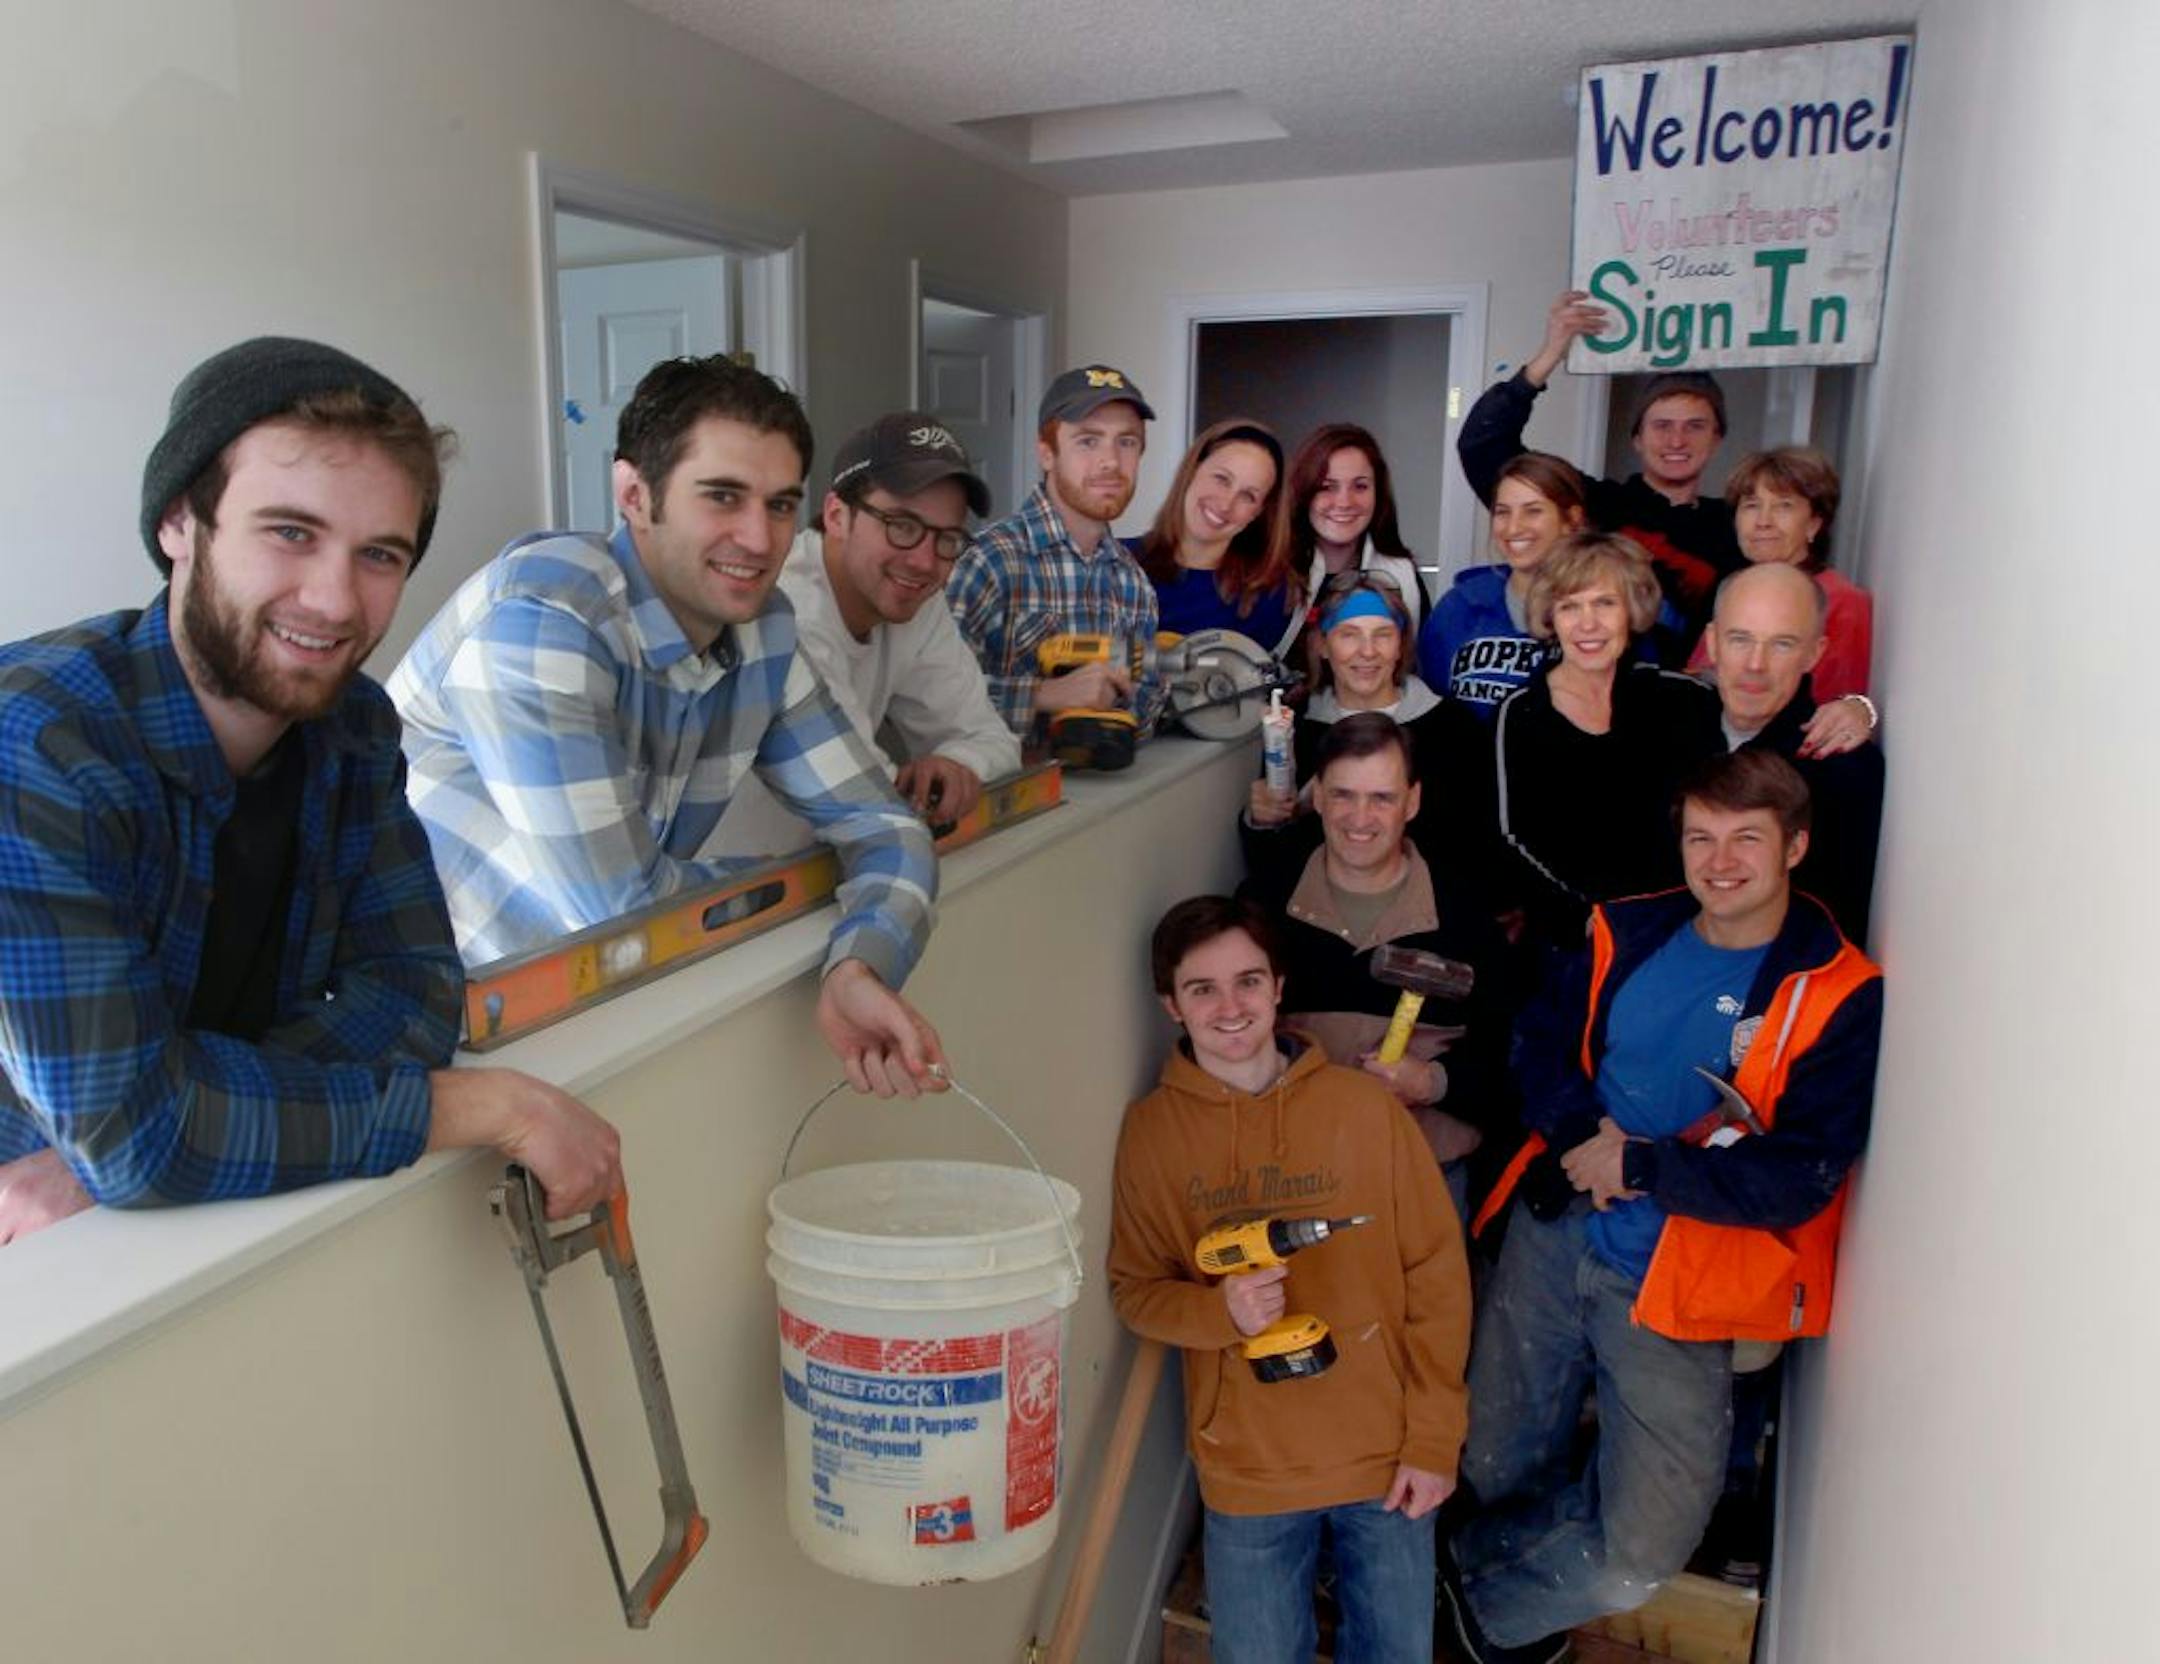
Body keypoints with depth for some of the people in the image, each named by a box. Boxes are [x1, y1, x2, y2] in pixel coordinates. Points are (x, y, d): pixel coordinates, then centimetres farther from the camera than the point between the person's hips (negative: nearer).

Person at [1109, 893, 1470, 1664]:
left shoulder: (1364, 1105, -8)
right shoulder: (1151, 1128, -6)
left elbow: (1437, 1272, -3)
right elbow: (1134, 1288, 0)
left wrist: (1433, 1439, -4)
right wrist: (1219, 1310, -20)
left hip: (1386, 1458, 0)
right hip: (1247, 1471, 0)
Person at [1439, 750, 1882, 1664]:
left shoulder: (1839, 997, -10)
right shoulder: (1630, 933, 3)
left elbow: (1801, 1179, -15)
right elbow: (1542, 1041, 10)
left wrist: (1637, 1165, -16)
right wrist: (1585, 1129, -10)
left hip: (1675, 1287, -3)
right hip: (1552, 1236, 4)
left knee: (1640, 1555, -7)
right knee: (1497, 1466, 13)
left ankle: (1484, 1577, 24)